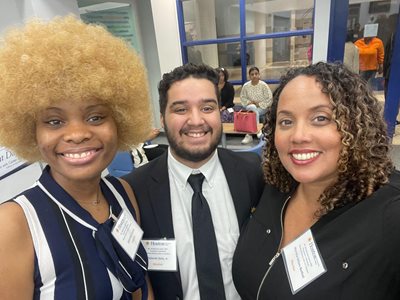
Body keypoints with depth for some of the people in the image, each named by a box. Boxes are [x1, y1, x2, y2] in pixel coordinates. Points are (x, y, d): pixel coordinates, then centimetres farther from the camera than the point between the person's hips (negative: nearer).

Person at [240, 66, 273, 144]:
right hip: (250, 106, 1)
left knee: (253, 111, -31)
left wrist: (259, 104, -13)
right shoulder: (246, 86, -3)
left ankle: (249, 135, -26)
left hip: (262, 107, -1)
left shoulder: (264, 85, -9)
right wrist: (249, 102, -9)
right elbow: (242, 97, 9)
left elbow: (269, 98, -7)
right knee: (253, 108, -34)